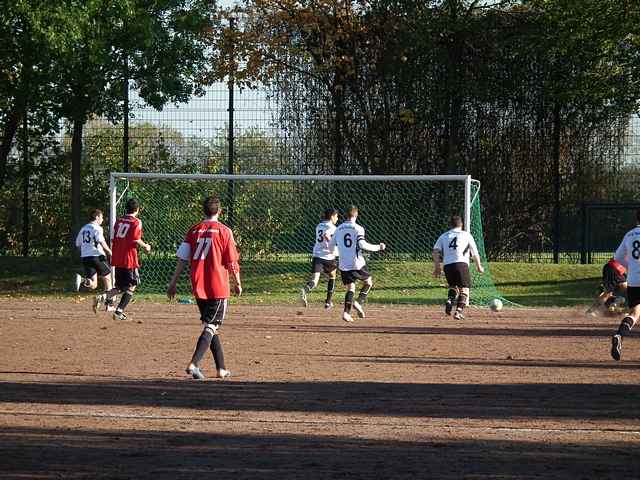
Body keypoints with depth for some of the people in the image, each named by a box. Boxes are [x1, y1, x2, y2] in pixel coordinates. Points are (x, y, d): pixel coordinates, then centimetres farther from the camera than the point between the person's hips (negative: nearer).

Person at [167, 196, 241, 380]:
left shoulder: (193, 230, 4)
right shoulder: (224, 231, -6)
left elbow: (182, 259, 1)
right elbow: (232, 262, -6)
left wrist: (173, 283, 6)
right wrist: (237, 283, 9)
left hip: (198, 287, 4)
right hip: (217, 287, -4)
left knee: (210, 325, 16)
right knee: (211, 326, -3)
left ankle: (221, 369, 21)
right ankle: (194, 364, -21)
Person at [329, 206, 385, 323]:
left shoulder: (339, 229, 7)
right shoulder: (358, 228, -6)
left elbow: (331, 246, 12)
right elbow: (362, 245, -19)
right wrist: (378, 247, -8)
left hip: (344, 265, 4)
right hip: (357, 264, -4)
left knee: (350, 288, 8)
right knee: (368, 282, 17)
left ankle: (346, 312, -11)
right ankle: (359, 302, -3)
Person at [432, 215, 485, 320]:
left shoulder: (444, 236, 19)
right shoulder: (466, 235, 13)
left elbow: (435, 251, 7)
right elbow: (475, 253, 13)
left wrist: (436, 267, 8)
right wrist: (479, 266, 25)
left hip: (447, 265, 3)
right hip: (461, 264, -3)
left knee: (453, 286, 23)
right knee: (464, 289, 1)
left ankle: (449, 300, -6)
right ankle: (459, 311, -15)